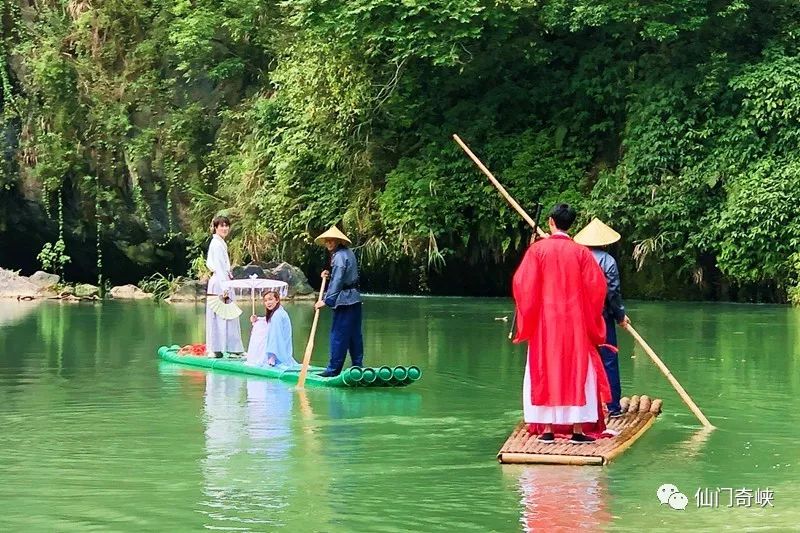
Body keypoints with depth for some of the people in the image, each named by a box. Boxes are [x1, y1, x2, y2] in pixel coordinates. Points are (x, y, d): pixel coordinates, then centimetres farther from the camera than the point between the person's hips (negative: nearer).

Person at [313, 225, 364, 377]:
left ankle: (333, 369, -4)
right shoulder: (349, 253, 15)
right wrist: (329, 275, 8)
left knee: (338, 335, -6)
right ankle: (358, 367, 13)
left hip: (344, 301, -10)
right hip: (355, 299, 10)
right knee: (355, 335, 11)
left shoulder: (339, 256, -15)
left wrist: (326, 300, -16)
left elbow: (337, 281, -18)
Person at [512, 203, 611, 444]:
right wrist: (590, 318, 12)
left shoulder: (537, 249, -6)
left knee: (545, 372, 6)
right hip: (575, 323, 0)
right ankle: (578, 428, 2)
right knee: (577, 371, 6)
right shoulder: (581, 252, -3)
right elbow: (596, 287, -2)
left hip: (545, 323, 0)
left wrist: (527, 318, 8)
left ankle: (547, 428, 3)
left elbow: (523, 285, -7)